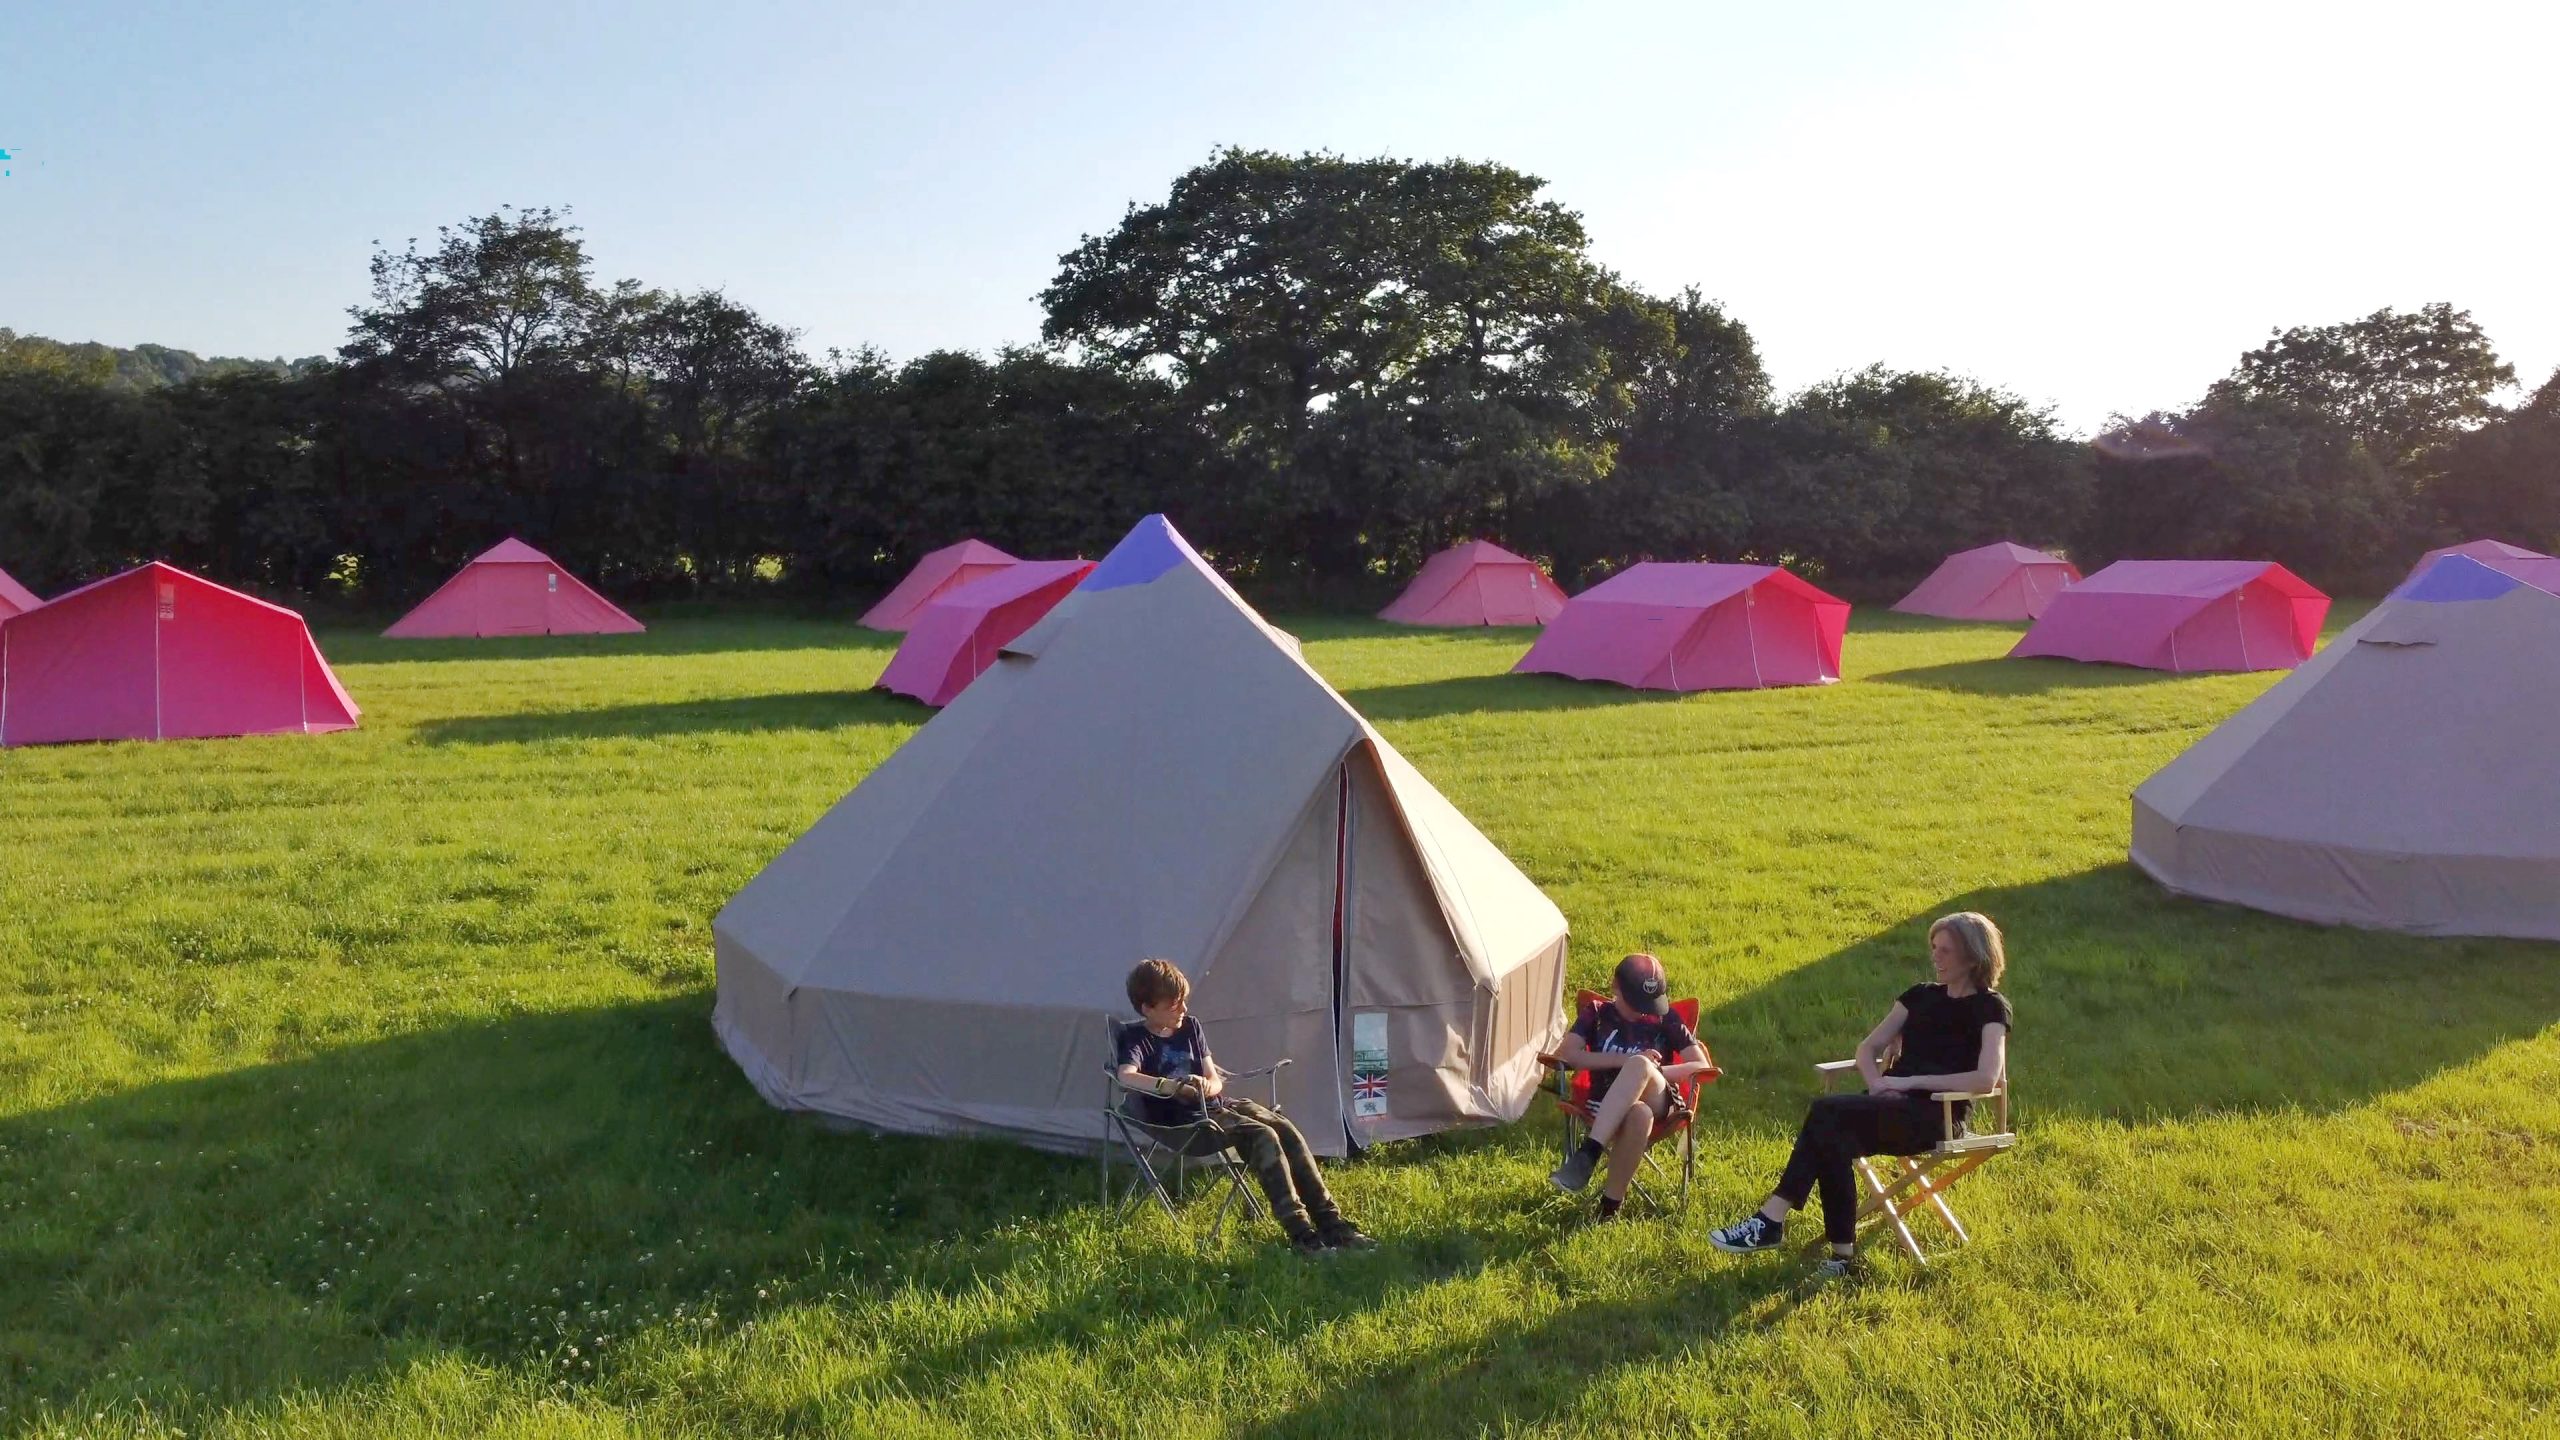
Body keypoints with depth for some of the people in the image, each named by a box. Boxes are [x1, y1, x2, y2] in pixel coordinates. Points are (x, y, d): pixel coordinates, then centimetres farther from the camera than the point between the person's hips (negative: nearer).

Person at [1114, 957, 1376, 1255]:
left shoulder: (1190, 1027, 14)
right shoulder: (1135, 1038, -6)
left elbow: (1215, 1081, 11)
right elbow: (1126, 1077, -28)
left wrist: (1206, 1087, -14)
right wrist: (1172, 1087, -40)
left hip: (1217, 1105, 7)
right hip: (1182, 1123, -7)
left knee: (1286, 1129, -15)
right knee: (1261, 1136, -28)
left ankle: (1330, 1222, -13)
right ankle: (1300, 1232, -29)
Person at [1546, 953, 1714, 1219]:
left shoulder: (1665, 1019, 13)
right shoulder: (1598, 1015, 13)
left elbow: (1701, 1066, 6)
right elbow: (1566, 1054, -3)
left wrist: (1652, 1072, -11)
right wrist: (1624, 1060, -14)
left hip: (1659, 1103, 0)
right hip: (1607, 1110, 0)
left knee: (1639, 1065, -39)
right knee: (1639, 1115, -42)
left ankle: (1588, 1154, -46)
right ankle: (1611, 1205, -39)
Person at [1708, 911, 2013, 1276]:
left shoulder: (1990, 1008, 1)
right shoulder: (1921, 996, 19)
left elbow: (1986, 1079, -14)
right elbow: (1868, 1047, 17)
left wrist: (1912, 1081, -15)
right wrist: (1877, 1084, -5)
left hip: (1936, 1117, -5)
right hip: (1895, 1109, 5)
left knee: (1827, 1112, -29)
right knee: (1833, 1138, -30)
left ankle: (1771, 1221, -28)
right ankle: (1842, 1253, -32)